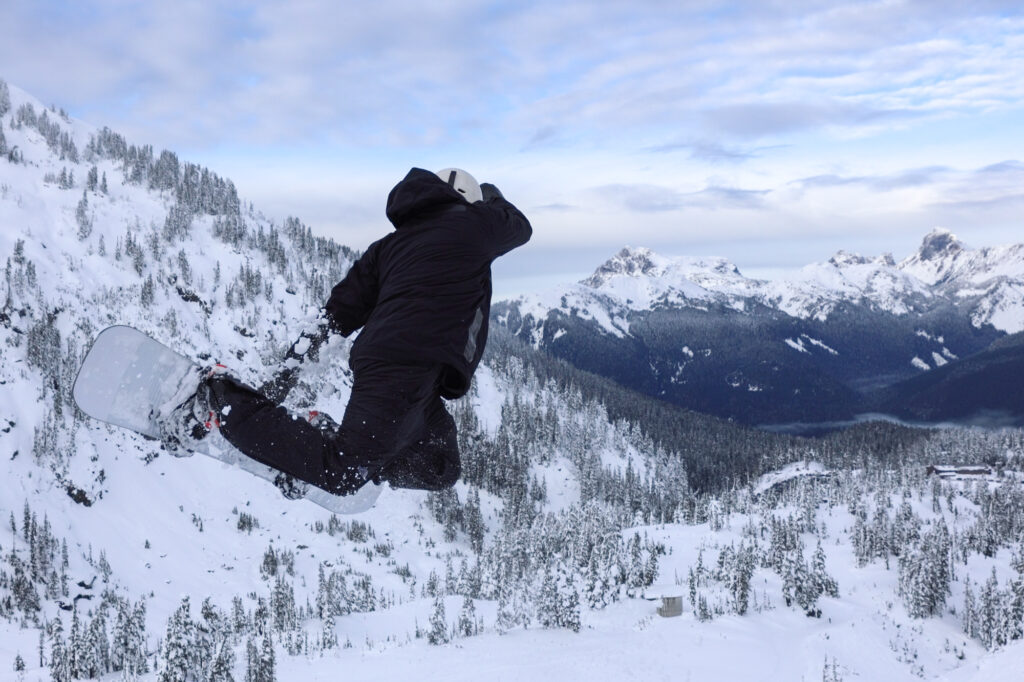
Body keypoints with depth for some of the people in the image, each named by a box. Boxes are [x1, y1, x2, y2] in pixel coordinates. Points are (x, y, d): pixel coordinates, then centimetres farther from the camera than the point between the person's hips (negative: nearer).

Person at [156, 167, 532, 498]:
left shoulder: (392, 244, 24)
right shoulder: (470, 224, 6)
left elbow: (342, 309, 17)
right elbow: (519, 227, 25)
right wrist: (495, 199, 45)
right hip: (408, 372, -9)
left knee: (439, 469, 16)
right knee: (343, 473, -12)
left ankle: (329, 443, 9)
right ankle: (221, 400, -8)